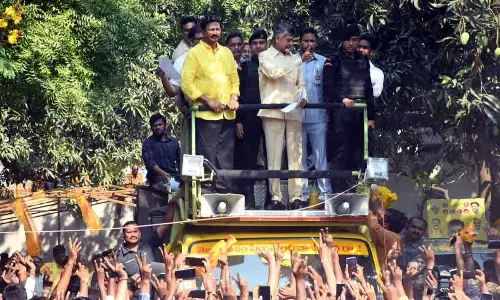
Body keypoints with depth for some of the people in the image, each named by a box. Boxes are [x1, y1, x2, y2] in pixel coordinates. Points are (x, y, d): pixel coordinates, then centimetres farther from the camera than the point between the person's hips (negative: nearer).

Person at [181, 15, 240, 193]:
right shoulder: (194, 53, -1)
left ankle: (225, 190, 12)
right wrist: (208, 101, -13)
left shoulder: (226, 53, 17)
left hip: (227, 114, 6)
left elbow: (234, 79, 22)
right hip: (206, 114, -6)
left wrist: (234, 98, 3)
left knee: (226, 158, 7)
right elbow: (186, 83, -7)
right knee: (208, 157, -8)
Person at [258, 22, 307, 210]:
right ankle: (276, 197, -3)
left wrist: (303, 96, -2)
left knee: (295, 155, -2)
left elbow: (301, 84, 19)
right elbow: (273, 72, -11)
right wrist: (296, 63, -6)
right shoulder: (265, 56, 8)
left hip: (294, 112, 4)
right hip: (273, 111, -4)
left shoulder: (295, 60, 21)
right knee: (274, 156, -4)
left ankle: (296, 197, -2)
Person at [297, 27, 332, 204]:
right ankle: (302, 194, 10)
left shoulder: (323, 62, 4)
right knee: (299, 157, 6)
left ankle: (325, 192, 1)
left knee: (321, 156, 0)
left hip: (317, 116, -1)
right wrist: (301, 60, -20)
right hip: (297, 115, 1)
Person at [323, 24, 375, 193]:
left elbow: (368, 89, 19)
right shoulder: (333, 62, 4)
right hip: (340, 113, -5)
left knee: (357, 155, 4)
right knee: (340, 154, -8)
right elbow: (328, 87, -5)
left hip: (359, 114, 5)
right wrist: (342, 99, -22)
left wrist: (371, 116, 14)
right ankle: (339, 193, -9)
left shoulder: (363, 61, 18)